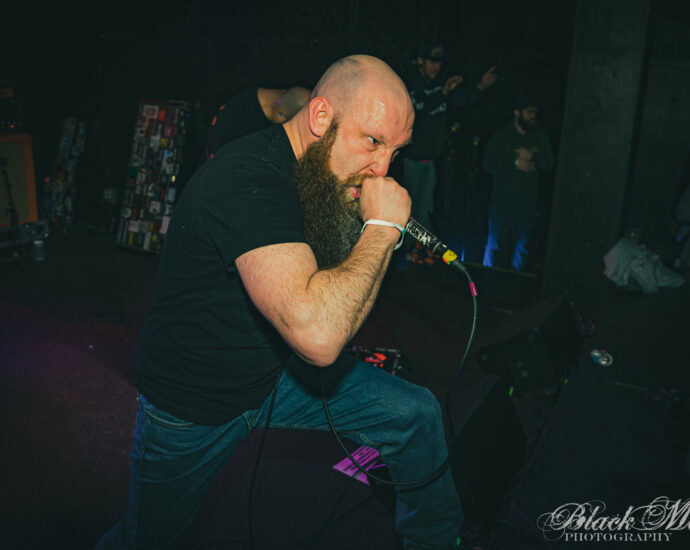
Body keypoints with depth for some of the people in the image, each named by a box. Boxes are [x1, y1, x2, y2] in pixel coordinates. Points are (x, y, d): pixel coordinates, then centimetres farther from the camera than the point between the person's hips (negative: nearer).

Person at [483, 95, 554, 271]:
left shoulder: (539, 137, 11)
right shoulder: (501, 136, 4)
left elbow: (549, 164, 3)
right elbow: (488, 165, -6)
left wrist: (531, 156, -13)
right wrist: (515, 163, -13)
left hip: (527, 202, 2)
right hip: (502, 199, -2)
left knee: (522, 246, 3)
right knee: (497, 244, 2)